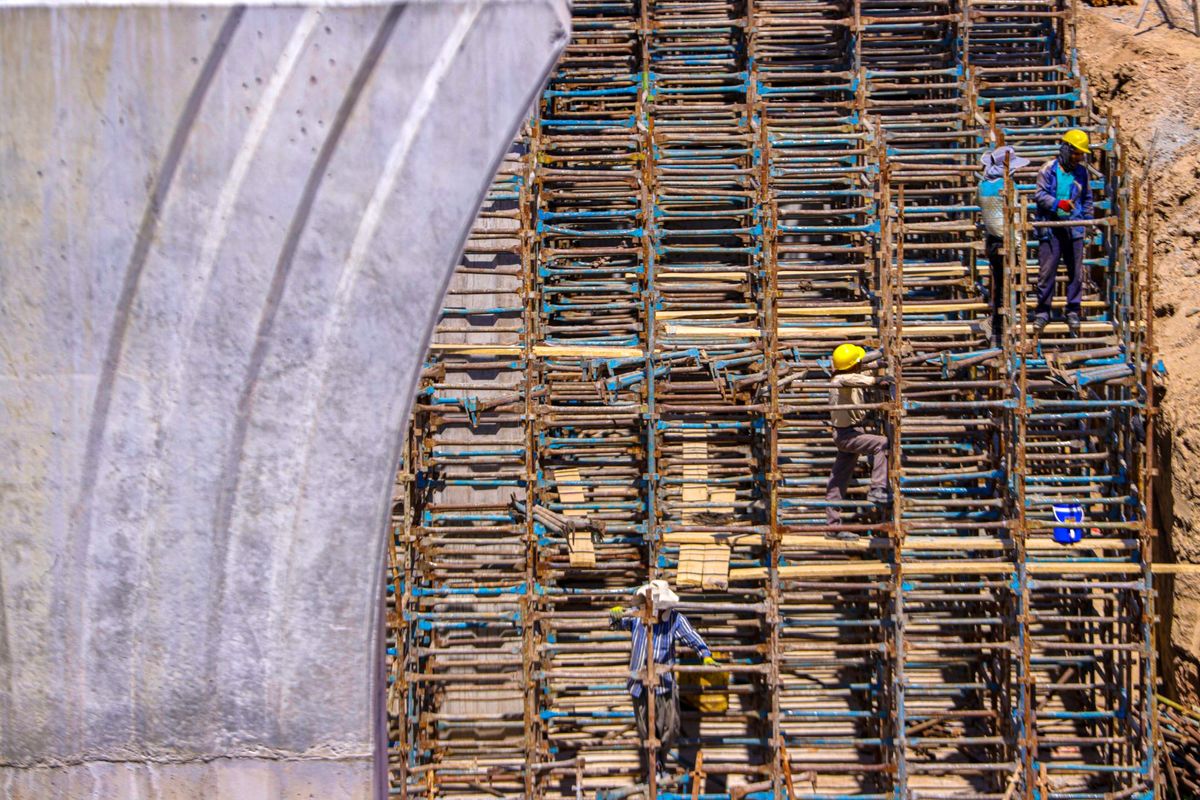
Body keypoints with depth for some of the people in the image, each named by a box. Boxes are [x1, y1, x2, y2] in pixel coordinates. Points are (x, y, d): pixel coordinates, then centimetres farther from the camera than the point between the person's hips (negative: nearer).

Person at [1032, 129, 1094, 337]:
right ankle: (1042, 312, 6)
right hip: (1050, 227, -4)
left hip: (1074, 228, 4)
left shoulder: (1081, 171, 10)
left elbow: (1087, 197, 21)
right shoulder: (1048, 169, -4)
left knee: (1076, 272, 5)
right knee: (1047, 271, -4)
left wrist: (1087, 218, 14)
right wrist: (1058, 204, -22)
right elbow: (1039, 195, -8)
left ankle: (1073, 312, 15)